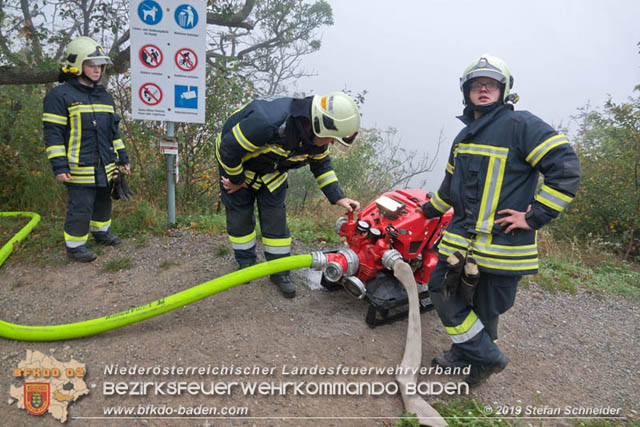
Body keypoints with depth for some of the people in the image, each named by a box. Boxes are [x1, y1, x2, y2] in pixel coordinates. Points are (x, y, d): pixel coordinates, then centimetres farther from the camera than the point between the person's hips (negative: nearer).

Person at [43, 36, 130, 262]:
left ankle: (101, 231, 40)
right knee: (81, 207, -2)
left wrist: (122, 158, 16)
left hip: (106, 167, 7)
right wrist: (59, 166, -16)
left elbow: (114, 131, 19)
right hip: (80, 168, -7)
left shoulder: (105, 96, 13)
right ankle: (75, 245, 14)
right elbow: (53, 134, -11)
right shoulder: (59, 96, -9)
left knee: (104, 201, 20)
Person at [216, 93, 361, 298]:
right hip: (235, 160, -5)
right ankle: (245, 262, 27)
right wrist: (236, 180, -18)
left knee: (275, 216, 1)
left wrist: (337, 196, -9)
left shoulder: (316, 135, -20)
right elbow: (229, 148, -34)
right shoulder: (268, 121, -45)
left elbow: (321, 164, 0)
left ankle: (280, 271, 14)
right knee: (240, 212, 4)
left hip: (271, 170, 5)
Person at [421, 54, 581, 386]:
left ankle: (479, 358, 25)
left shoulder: (521, 125, -8)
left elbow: (566, 167, -15)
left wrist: (534, 216, -17)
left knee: (486, 309, 2)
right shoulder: (463, 137, 16)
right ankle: (485, 358, 22)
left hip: (503, 241, -7)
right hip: (462, 233, 8)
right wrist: (430, 210, 38)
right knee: (442, 290, 6)